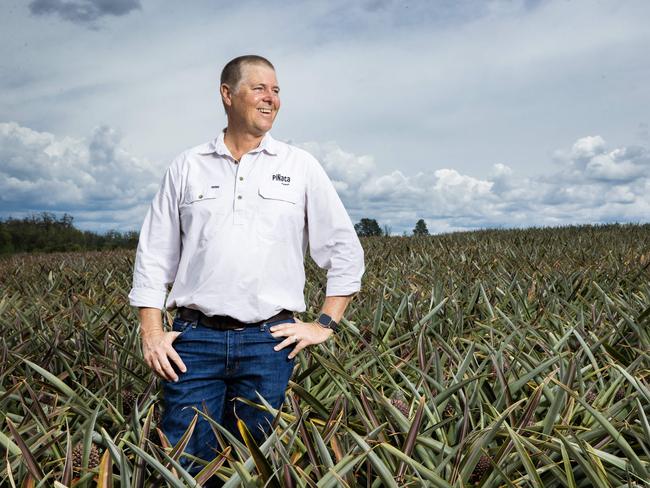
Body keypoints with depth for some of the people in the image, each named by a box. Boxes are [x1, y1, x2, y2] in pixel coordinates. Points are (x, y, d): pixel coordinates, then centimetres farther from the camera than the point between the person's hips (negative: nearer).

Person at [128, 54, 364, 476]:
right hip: (194, 339, 1)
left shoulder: (301, 167, 6)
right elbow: (154, 255, 9)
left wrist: (325, 325, 2)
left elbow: (346, 251, 9)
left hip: (269, 340, 0)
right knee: (185, 463, 2)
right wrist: (152, 334, 1)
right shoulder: (187, 167, 8)